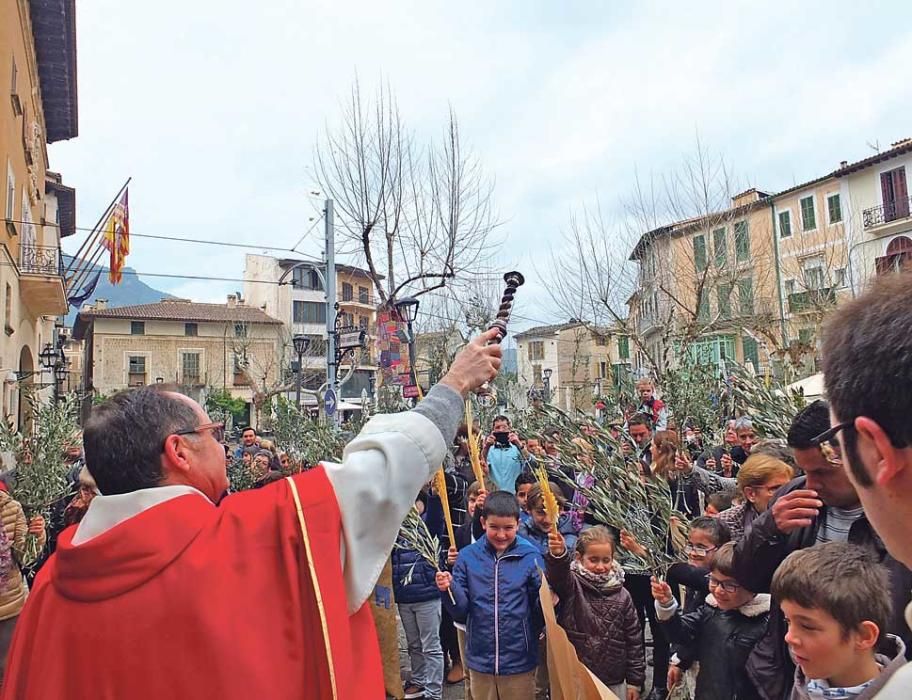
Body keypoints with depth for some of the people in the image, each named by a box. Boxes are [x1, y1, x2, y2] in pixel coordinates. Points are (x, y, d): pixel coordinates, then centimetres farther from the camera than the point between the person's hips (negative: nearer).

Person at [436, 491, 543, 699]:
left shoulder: (530, 557, -9)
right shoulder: (468, 557, -5)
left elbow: (540, 612, -3)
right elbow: (461, 613, -4)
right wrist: (448, 589, -22)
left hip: (520, 661, -1)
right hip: (480, 660, 2)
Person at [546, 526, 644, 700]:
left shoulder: (622, 595, -1)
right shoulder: (572, 584, -10)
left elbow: (634, 640, 5)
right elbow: (557, 576, -33)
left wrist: (635, 681, 5)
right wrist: (558, 555, -54)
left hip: (613, 684, 2)